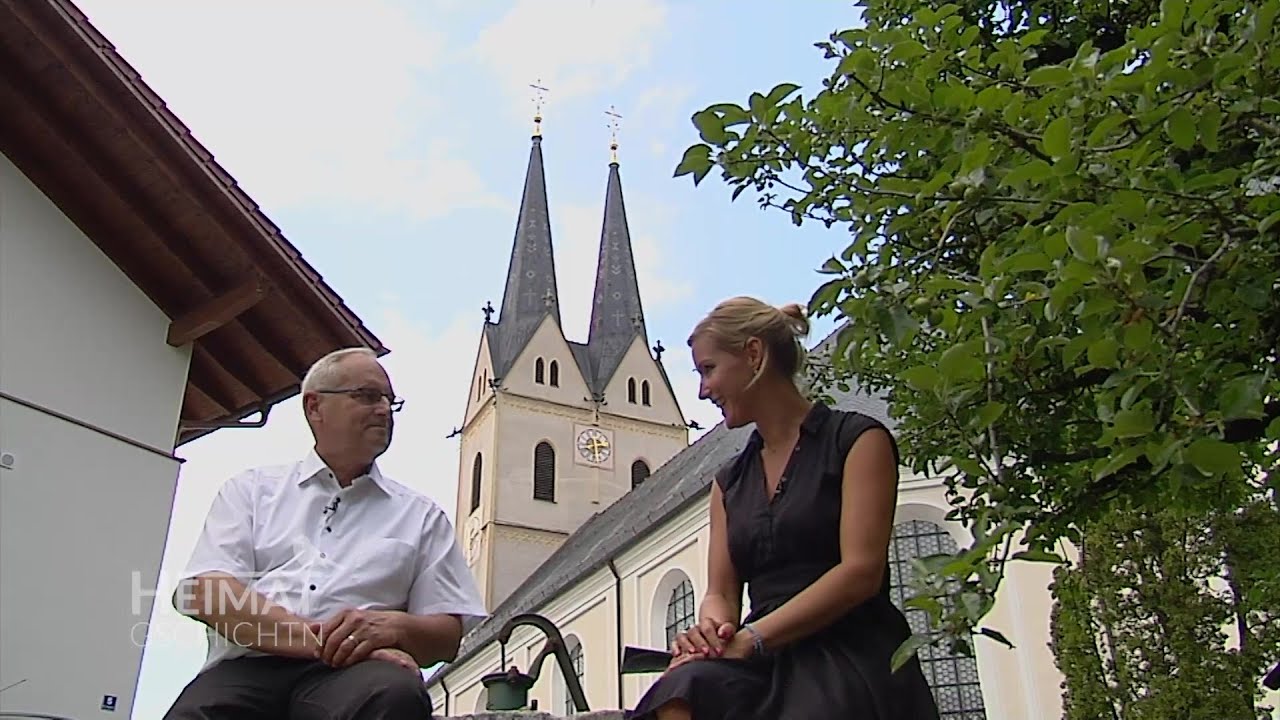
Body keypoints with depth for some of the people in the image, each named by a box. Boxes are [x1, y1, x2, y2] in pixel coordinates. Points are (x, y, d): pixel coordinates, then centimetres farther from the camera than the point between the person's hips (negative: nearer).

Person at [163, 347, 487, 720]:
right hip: (247, 668, 0)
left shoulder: (420, 516, 22)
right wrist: (319, 640, -12)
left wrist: (392, 627, -10)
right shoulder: (251, 489, 21)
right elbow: (205, 591, 4)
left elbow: (450, 632, 15)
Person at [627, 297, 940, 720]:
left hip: (854, 658, -4)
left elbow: (861, 570, -8)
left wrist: (751, 638, -16)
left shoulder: (857, 439, 5)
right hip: (769, 668, 4)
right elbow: (721, 593, 15)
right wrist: (713, 627, -11)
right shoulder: (729, 481, 22)